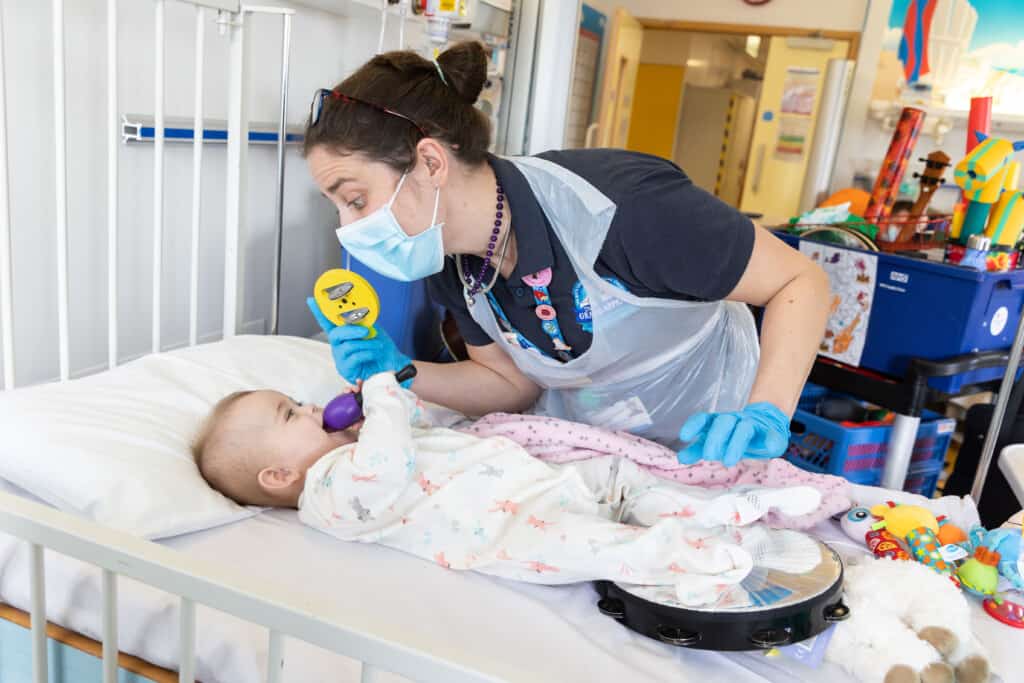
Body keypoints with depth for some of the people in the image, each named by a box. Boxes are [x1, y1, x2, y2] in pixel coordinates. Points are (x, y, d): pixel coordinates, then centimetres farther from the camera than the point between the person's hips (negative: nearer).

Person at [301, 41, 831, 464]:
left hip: (708, 444, -4)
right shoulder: (447, 259, -14)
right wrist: (404, 374, -17)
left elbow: (802, 283, -24)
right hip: (580, 438, 5)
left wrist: (766, 417, -37)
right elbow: (515, 383, -2)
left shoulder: (621, 206, -35)